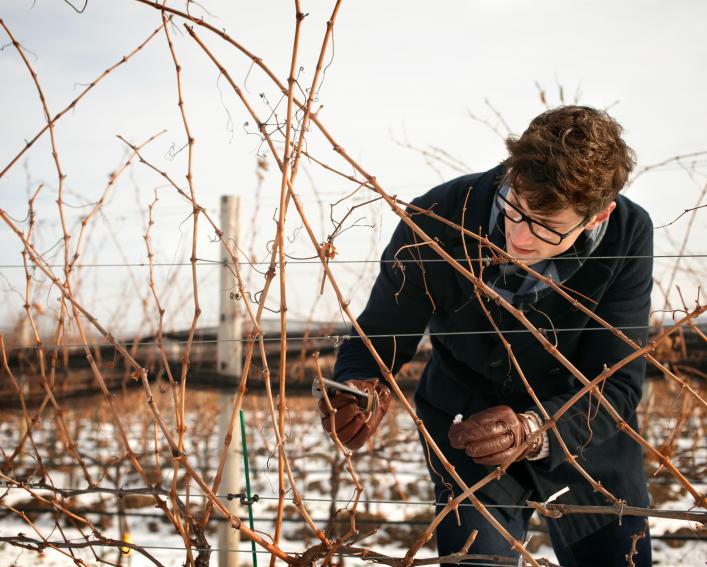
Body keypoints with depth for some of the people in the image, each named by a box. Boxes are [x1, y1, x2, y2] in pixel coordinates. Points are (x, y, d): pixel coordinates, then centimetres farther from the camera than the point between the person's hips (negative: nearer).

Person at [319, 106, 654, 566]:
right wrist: (357, 391, -39)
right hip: (468, 424, -1)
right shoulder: (436, 222, -26)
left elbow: (618, 386, -24)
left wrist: (533, 430, -43)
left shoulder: (628, 236, -25)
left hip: (587, 434, 2)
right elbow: (377, 341, -15)